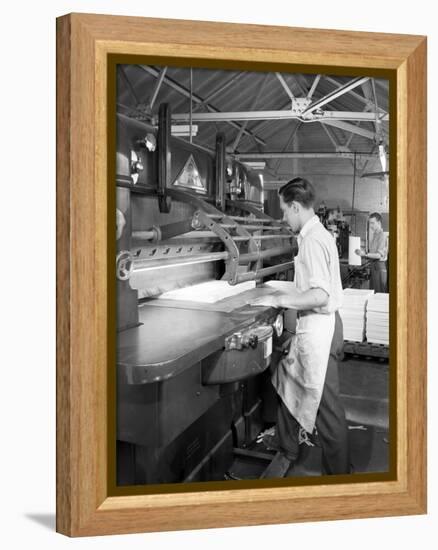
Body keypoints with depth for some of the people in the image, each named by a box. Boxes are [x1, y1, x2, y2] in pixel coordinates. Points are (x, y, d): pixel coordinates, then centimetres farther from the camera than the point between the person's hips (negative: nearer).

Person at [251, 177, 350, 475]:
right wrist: (288, 295, 17)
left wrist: (279, 300, -20)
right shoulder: (319, 234, 10)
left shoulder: (312, 240, -21)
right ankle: (287, 442, 41)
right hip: (313, 325, 11)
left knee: (325, 404, 2)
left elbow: (320, 295, -28)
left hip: (318, 327, -11)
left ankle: (338, 472, 19)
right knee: (288, 375, 23)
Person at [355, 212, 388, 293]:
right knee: (372, 291, 11)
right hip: (374, 265, 9)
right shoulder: (374, 235, 14)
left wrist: (365, 254, -27)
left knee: (379, 292, -5)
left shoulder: (381, 236, -13)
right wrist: (362, 253, 5)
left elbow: (379, 255, -20)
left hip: (380, 266, -9)